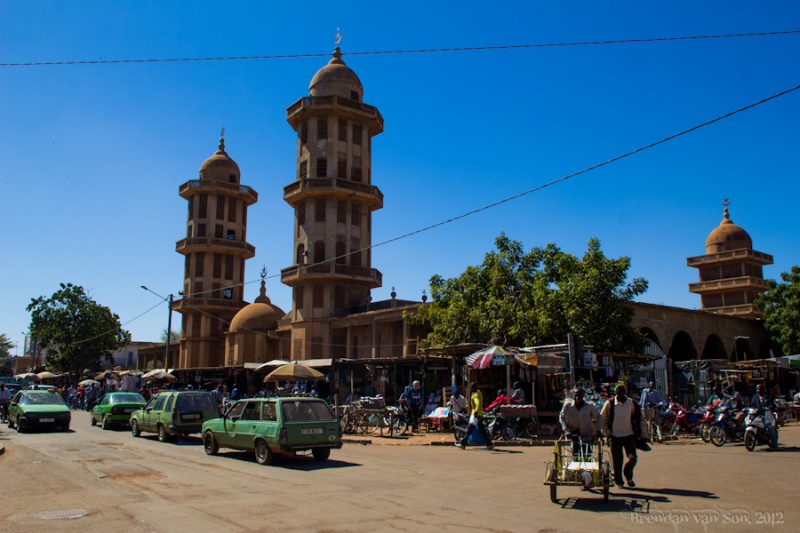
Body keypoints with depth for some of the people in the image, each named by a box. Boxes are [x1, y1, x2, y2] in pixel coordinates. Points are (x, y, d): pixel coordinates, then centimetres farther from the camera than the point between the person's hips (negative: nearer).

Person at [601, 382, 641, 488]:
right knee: (617, 461, 2)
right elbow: (602, 419, -1)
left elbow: (636, 418, 12)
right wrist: (607, 433, -3)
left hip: (629, 435, 2)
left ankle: (628, 476, 27)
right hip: (615, 436, -2)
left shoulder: (631, 403, -2)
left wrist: (637, 432, 8)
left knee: (633, 458, -1)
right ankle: (618, 481, 21)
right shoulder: (609, 403, -9)